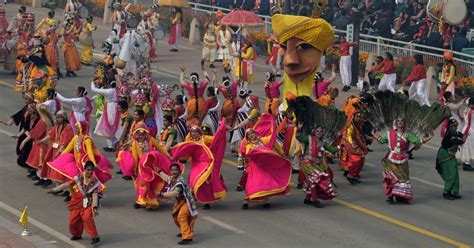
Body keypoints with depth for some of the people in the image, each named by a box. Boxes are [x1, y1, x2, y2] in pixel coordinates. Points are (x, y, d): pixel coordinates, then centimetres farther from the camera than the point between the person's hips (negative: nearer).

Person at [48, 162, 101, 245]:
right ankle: (77, 235, 35)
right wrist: (54, 190, -5)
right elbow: (67, 185, -3)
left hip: (88, 204, -3)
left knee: (87, 217, -26)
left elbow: (95, 195, -14)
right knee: (73, 219, 5)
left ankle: (95, 237, -16)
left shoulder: (95, 182, -9)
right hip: (78, 203, 4)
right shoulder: (78, 179, -5)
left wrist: (95, 207, -23)